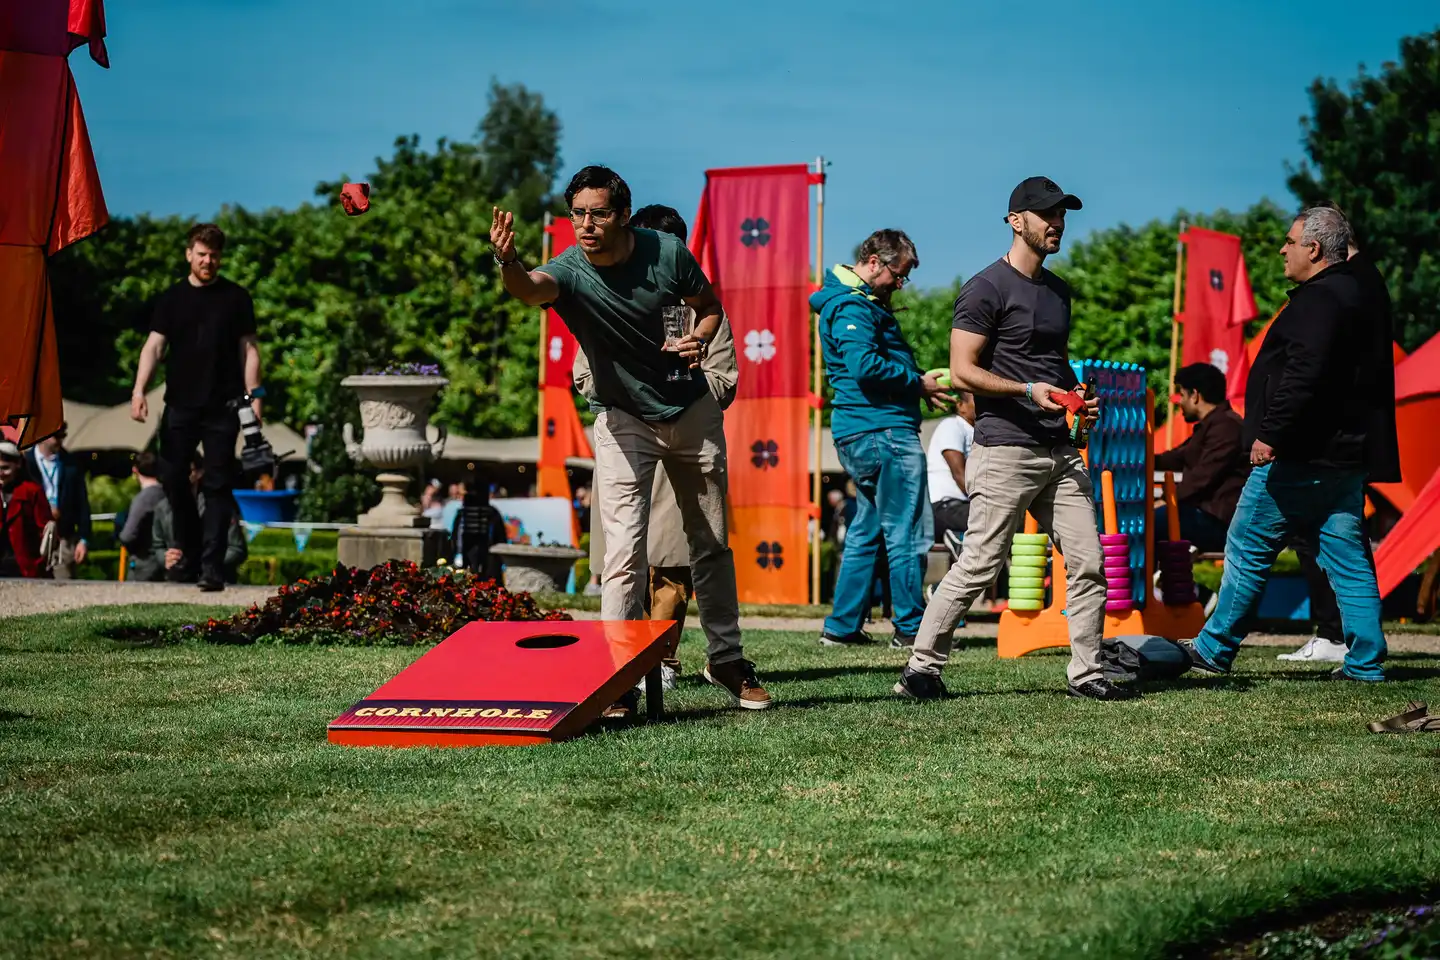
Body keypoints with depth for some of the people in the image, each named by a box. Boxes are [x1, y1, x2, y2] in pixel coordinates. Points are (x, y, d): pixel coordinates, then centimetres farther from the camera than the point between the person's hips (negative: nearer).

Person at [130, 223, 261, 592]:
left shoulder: (236, 298, 6)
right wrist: (139, 390, -7)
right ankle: (191, 557, 17)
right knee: (174, 480, 2)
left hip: (222, 408, -2)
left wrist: (253, 395, -5)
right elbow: (154, 345, 6)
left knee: (217, 486, -5)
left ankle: (212, 568, -6)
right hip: (180, 406, 2)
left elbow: (249, 349, 5)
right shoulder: (172, 298, 10)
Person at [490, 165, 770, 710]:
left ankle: (727, 661, 30)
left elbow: (709, 304, 4)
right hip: (623, 420, -3)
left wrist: (699, 339, -18)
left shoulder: (667, 252, -14)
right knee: (625, 552, -15)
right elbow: (531, 289, -46)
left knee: (712, 543, 14)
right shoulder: (570, 272, -22)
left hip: (693, 411, 3)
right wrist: (508, 263, -69)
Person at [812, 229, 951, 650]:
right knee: (907, 534, -5)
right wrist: (918, 383, -14)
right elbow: (865, 365, -25)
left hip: (860, 433, 11)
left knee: (866, 532, 14)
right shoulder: (851, 307, -14)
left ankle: (842, 627, 16)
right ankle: (911, 628, -1)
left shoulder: (863, 302, 20)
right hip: (883, 430, -11)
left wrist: (918, 379, 11)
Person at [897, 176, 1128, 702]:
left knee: (1088, 563, 3)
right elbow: (963, 370, -11)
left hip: (1060, 451, 8)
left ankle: (1086, 673, 10)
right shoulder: (986, 289, -7)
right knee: (979, 566, -8)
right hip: (1005, 451, -8)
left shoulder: (1058, 289, 19)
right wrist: (1028, 391, -20)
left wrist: (1079, 397, 11)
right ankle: (921, 668, 3)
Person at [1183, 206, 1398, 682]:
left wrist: (1271, 433, -24)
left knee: (1248, 549, 1)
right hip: (1347, 454, 9)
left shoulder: (1320, 300, -16)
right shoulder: (1364, 287, 16)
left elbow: (1304, 376, -25)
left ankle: (1213, 649, 8)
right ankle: (1366, 661, 7)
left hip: (1300, 458, -9)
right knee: (1348, 558, 9)